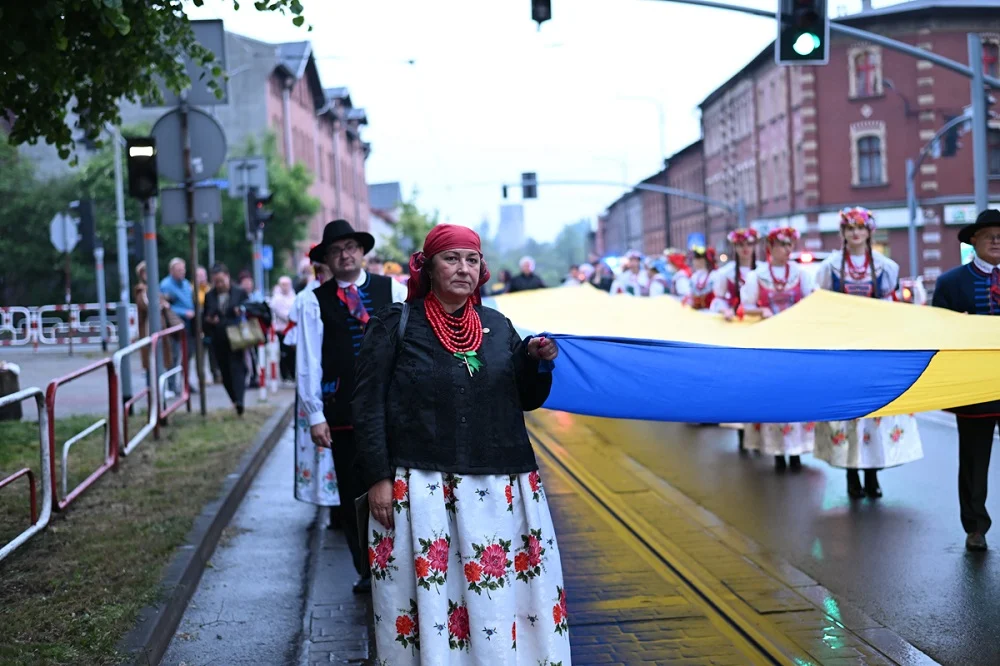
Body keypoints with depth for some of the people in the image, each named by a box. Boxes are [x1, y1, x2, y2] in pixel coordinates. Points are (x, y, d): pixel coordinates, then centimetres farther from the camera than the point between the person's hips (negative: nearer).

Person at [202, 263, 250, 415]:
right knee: (225, 372, 5)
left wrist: (242, 312, -16)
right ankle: (235, 401, 16)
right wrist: (209, 320, -9)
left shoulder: (240, 293, 2)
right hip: (219, 341, 4)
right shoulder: (209, 296, 10)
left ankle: (239, 401, -23)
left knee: (237, 368, -14)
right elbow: (204, 318, 13)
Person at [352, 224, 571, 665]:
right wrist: (377, 478, -9)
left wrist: (538, 362, -5)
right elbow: (369, 405, -3)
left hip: (502, 490, 4)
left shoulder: (498, 326, 10)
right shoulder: (395, 325, -1)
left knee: (504, 596, 5)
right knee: (430, 599, 1)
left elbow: (527, 400, 14)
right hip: (421, 488, -3)